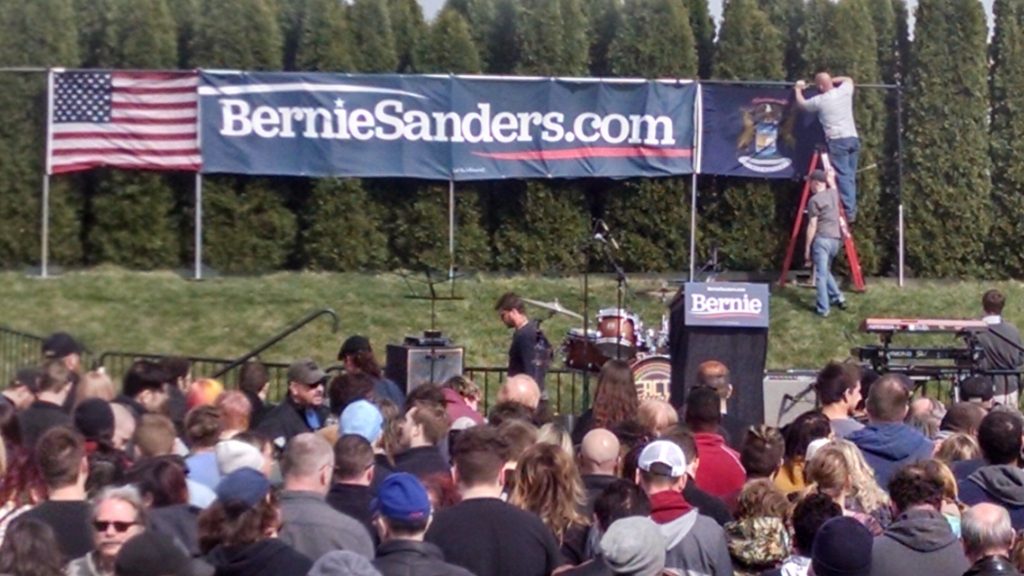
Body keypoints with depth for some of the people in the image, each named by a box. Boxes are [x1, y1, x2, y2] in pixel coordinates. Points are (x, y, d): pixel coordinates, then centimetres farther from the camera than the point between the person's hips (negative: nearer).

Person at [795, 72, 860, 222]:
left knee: (842, 176, -8)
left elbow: (801, 103, 20)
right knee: (850, 176, 7)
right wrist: (831, 80, 37)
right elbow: (849, 79, 36)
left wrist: (798, 89, 37)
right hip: (853, 138, 5)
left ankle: (848, 211, -15)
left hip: (837, 141, -5)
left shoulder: (820, 101, -1)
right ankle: (852, 210, 3)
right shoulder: (845, 91, 10)